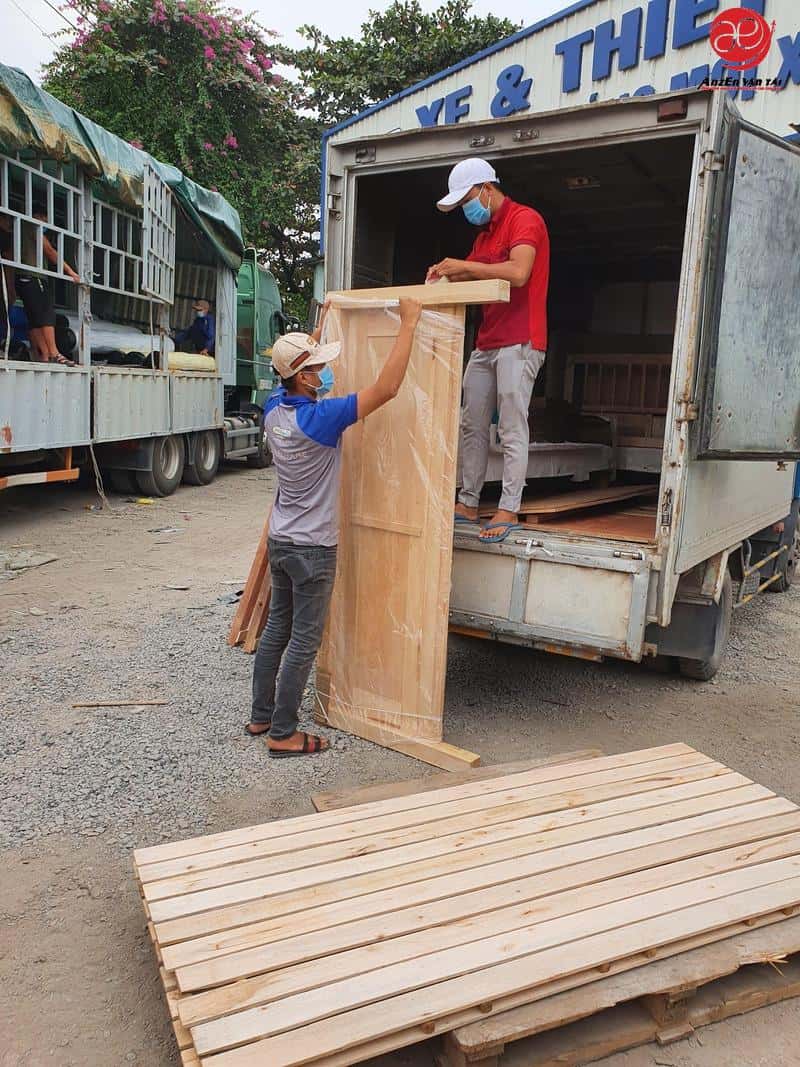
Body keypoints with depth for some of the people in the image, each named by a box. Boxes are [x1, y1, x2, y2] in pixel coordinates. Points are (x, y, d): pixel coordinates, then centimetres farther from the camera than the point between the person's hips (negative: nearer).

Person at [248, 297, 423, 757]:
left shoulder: (274, 409, -1)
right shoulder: (321, 419, -24)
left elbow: (295, 367, 22)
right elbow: (386, 388, -25)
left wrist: (321, 326, 27)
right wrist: (409, 325, -18)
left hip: (280, 541, 8)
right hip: (312, 549, -8)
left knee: (277, 629, 18)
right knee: (304, 641, 2)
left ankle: (262, 716, 29)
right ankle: (283, 734, 11)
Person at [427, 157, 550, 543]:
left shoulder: (524, 219, -6)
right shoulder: (484, 231, 22)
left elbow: (518, 272, -22)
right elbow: (475, 278, 23)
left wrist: (464, 266, -15)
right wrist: (447, 275, 1)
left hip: (518, 342, -9)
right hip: (485, 343, 9)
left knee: (512, 429, -8)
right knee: (472, 426, 7)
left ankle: (508, 511, -4)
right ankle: (467, 503, 13)